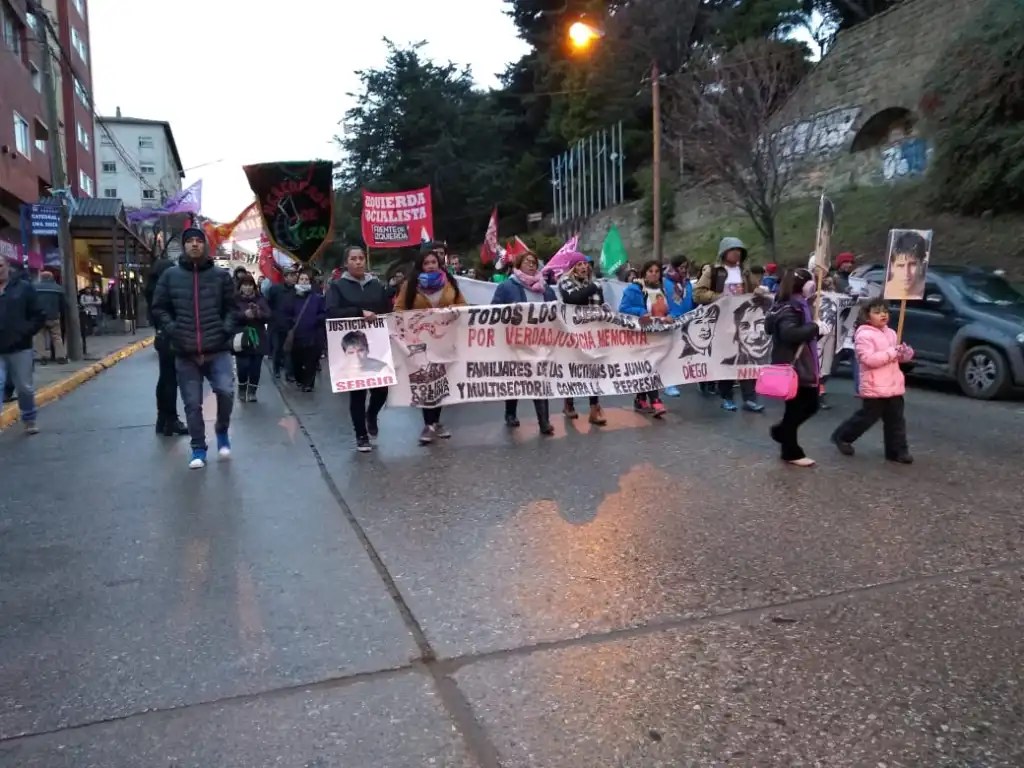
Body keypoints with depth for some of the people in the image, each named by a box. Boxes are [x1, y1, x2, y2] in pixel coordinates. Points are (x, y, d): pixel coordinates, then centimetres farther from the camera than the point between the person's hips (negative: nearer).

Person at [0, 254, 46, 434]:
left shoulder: (23, 287, 2)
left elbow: (39, 316, 1)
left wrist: (25, 333, -9)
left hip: (19, 348, -1)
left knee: (25, 387, 10)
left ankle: (29, 420, 27)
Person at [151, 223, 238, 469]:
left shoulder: (221, 275, 5)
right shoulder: (170, 275, 5)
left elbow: (231, 308, 9)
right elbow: (159, 308, 9)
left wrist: (226, 330, -6)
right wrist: (173, 330, -5)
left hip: (217, 349, -1)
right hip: (185, 352, 1)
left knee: (226, 390, -18)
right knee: (192, 403, 5)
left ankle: (222, 431, 11)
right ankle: (198, 449, 20)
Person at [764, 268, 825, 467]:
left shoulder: (799, 306, 13)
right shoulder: (788, 309, -19)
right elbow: (790, 333, -37)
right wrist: (815, 327, -27)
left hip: (802, 366, 10)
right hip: (792, 367, -10)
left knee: (810, 405, 16)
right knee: (795, 408, 2)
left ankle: (781, 431, 32)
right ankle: (791, 452, 16)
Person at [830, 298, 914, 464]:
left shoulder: (890, 333, 12)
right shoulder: (864, 335, -14)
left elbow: (896, 356, 22)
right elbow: (868, 359, -25)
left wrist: (905, 353, -1)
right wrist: (892, 352, -24)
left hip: (894, 386, 8)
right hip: (875, 387, -7)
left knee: (895, 420, 9)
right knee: (867, 417, 4)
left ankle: (897, 451, 17)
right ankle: (842, 437, 23)